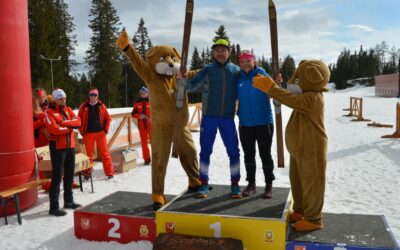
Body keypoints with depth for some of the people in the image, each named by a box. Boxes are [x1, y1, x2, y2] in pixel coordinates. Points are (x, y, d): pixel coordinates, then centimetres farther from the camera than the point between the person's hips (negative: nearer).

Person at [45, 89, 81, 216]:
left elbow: (78, 121, -2)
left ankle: (69, 201, 27)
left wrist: (65, 122, -17)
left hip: (70, 145, 7)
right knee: (57, 176, -7)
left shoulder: (67, 109, 11)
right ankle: (54, 207, -4)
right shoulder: (49, 112, -8)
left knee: (69, 174, 14)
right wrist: (70, 127, -9)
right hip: (58, 147, -7)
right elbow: (54, 129, -20)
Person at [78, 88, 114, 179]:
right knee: (88, 154, 6)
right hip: (88, 134, 0)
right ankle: (88, 173, 18)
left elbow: (108, 118, 9)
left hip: (100, 133, 0)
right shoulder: (84, 106, 2)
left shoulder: (101, 106, 4)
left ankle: (109, 172, 5)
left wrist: (106, 130, 1)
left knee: (105, 153, 0)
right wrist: (82, 132, 0)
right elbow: (79, 120, 5)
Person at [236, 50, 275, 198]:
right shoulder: (238, 79, 3)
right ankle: (251, 184, 26)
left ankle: (269, 185, 18)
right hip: (245, 124, 3)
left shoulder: (263, 75, -5)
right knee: (249, 155, 12)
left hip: (263, 123, -3)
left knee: (265, 154, 4)